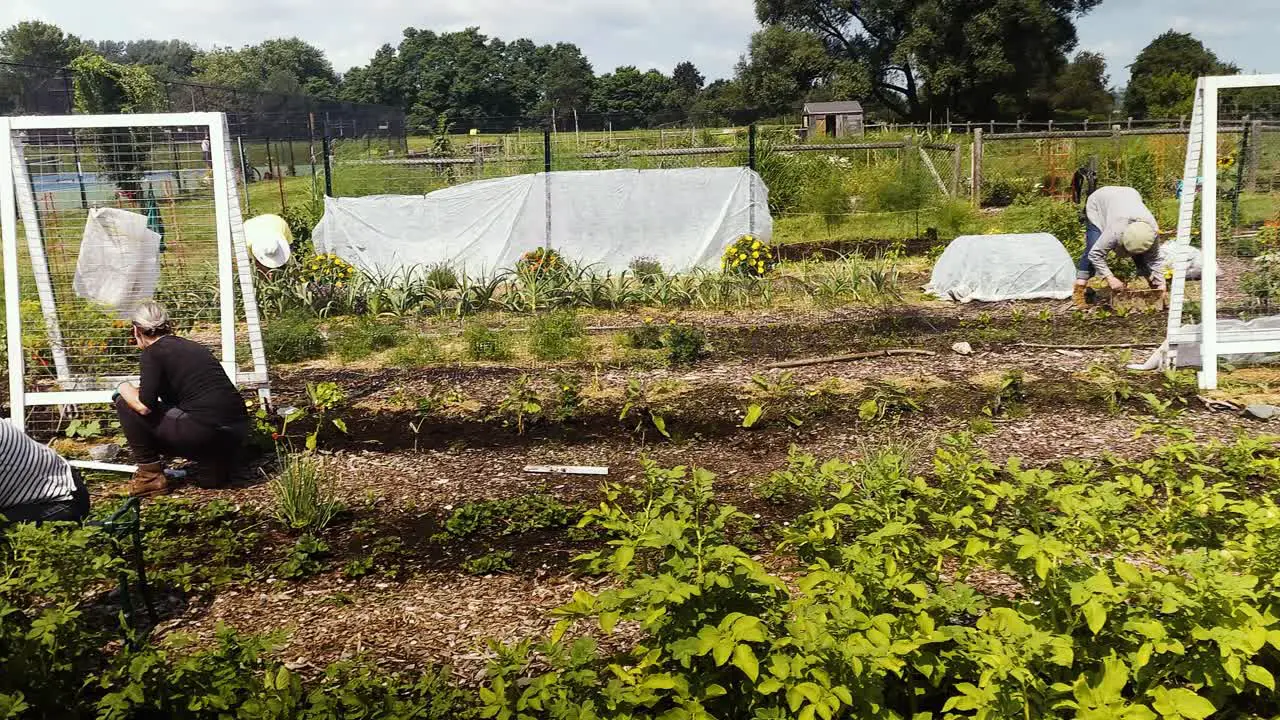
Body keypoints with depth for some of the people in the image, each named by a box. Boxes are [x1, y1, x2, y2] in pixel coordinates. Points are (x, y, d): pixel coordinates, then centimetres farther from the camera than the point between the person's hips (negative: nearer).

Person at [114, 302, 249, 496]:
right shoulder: (193, 347, 20)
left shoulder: (153, 353, -1)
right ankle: (216, 466, 18)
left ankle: (150, 476, 13)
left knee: (126, 404, 9)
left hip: (206, 433, -8)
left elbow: (144, 406, -10)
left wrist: (124, 389, 12)